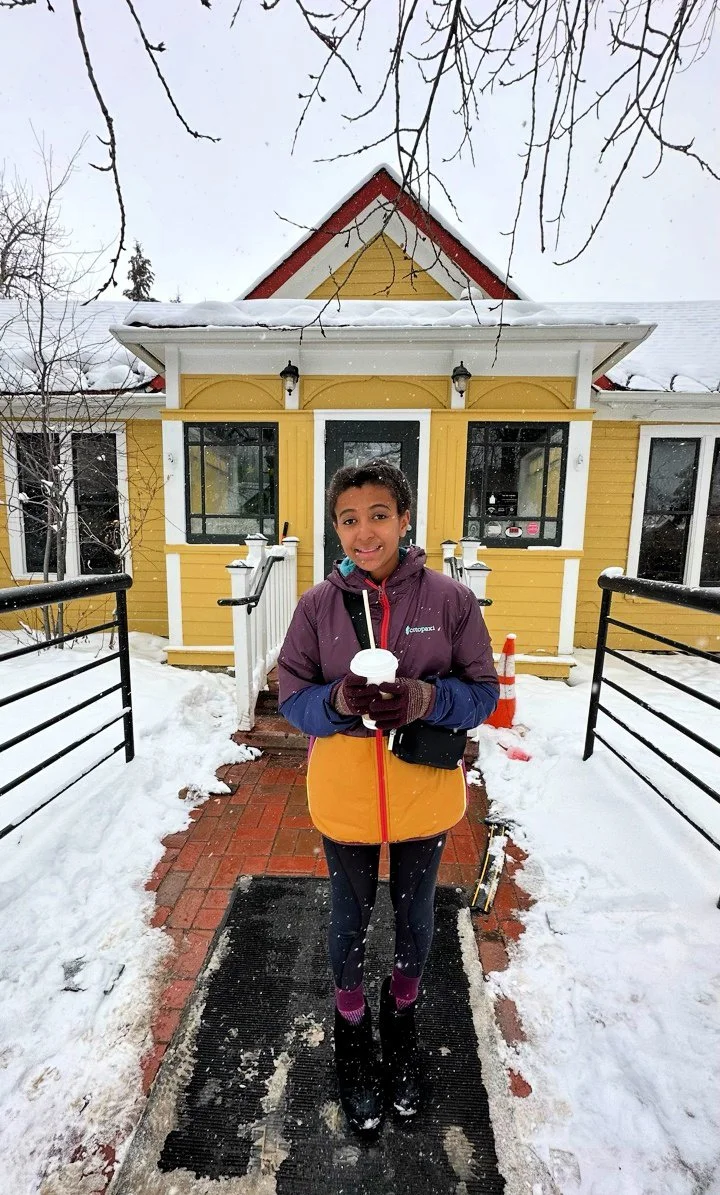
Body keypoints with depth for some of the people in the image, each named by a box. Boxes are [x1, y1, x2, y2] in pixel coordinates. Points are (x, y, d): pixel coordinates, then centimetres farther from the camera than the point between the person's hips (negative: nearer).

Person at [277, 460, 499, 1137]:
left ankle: (401, 1017, 58)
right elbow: (292, 698, -6)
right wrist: (339, 701, -27)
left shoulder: (449, 598, -11)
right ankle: (351, 1030, 55)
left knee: (414, 915, 25)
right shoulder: (318, 604, -9)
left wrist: (424, 698, -26)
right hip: (343, 799, 0)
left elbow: (482, 693, -8)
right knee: (350, 918, 23)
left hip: (425, 797, 1)